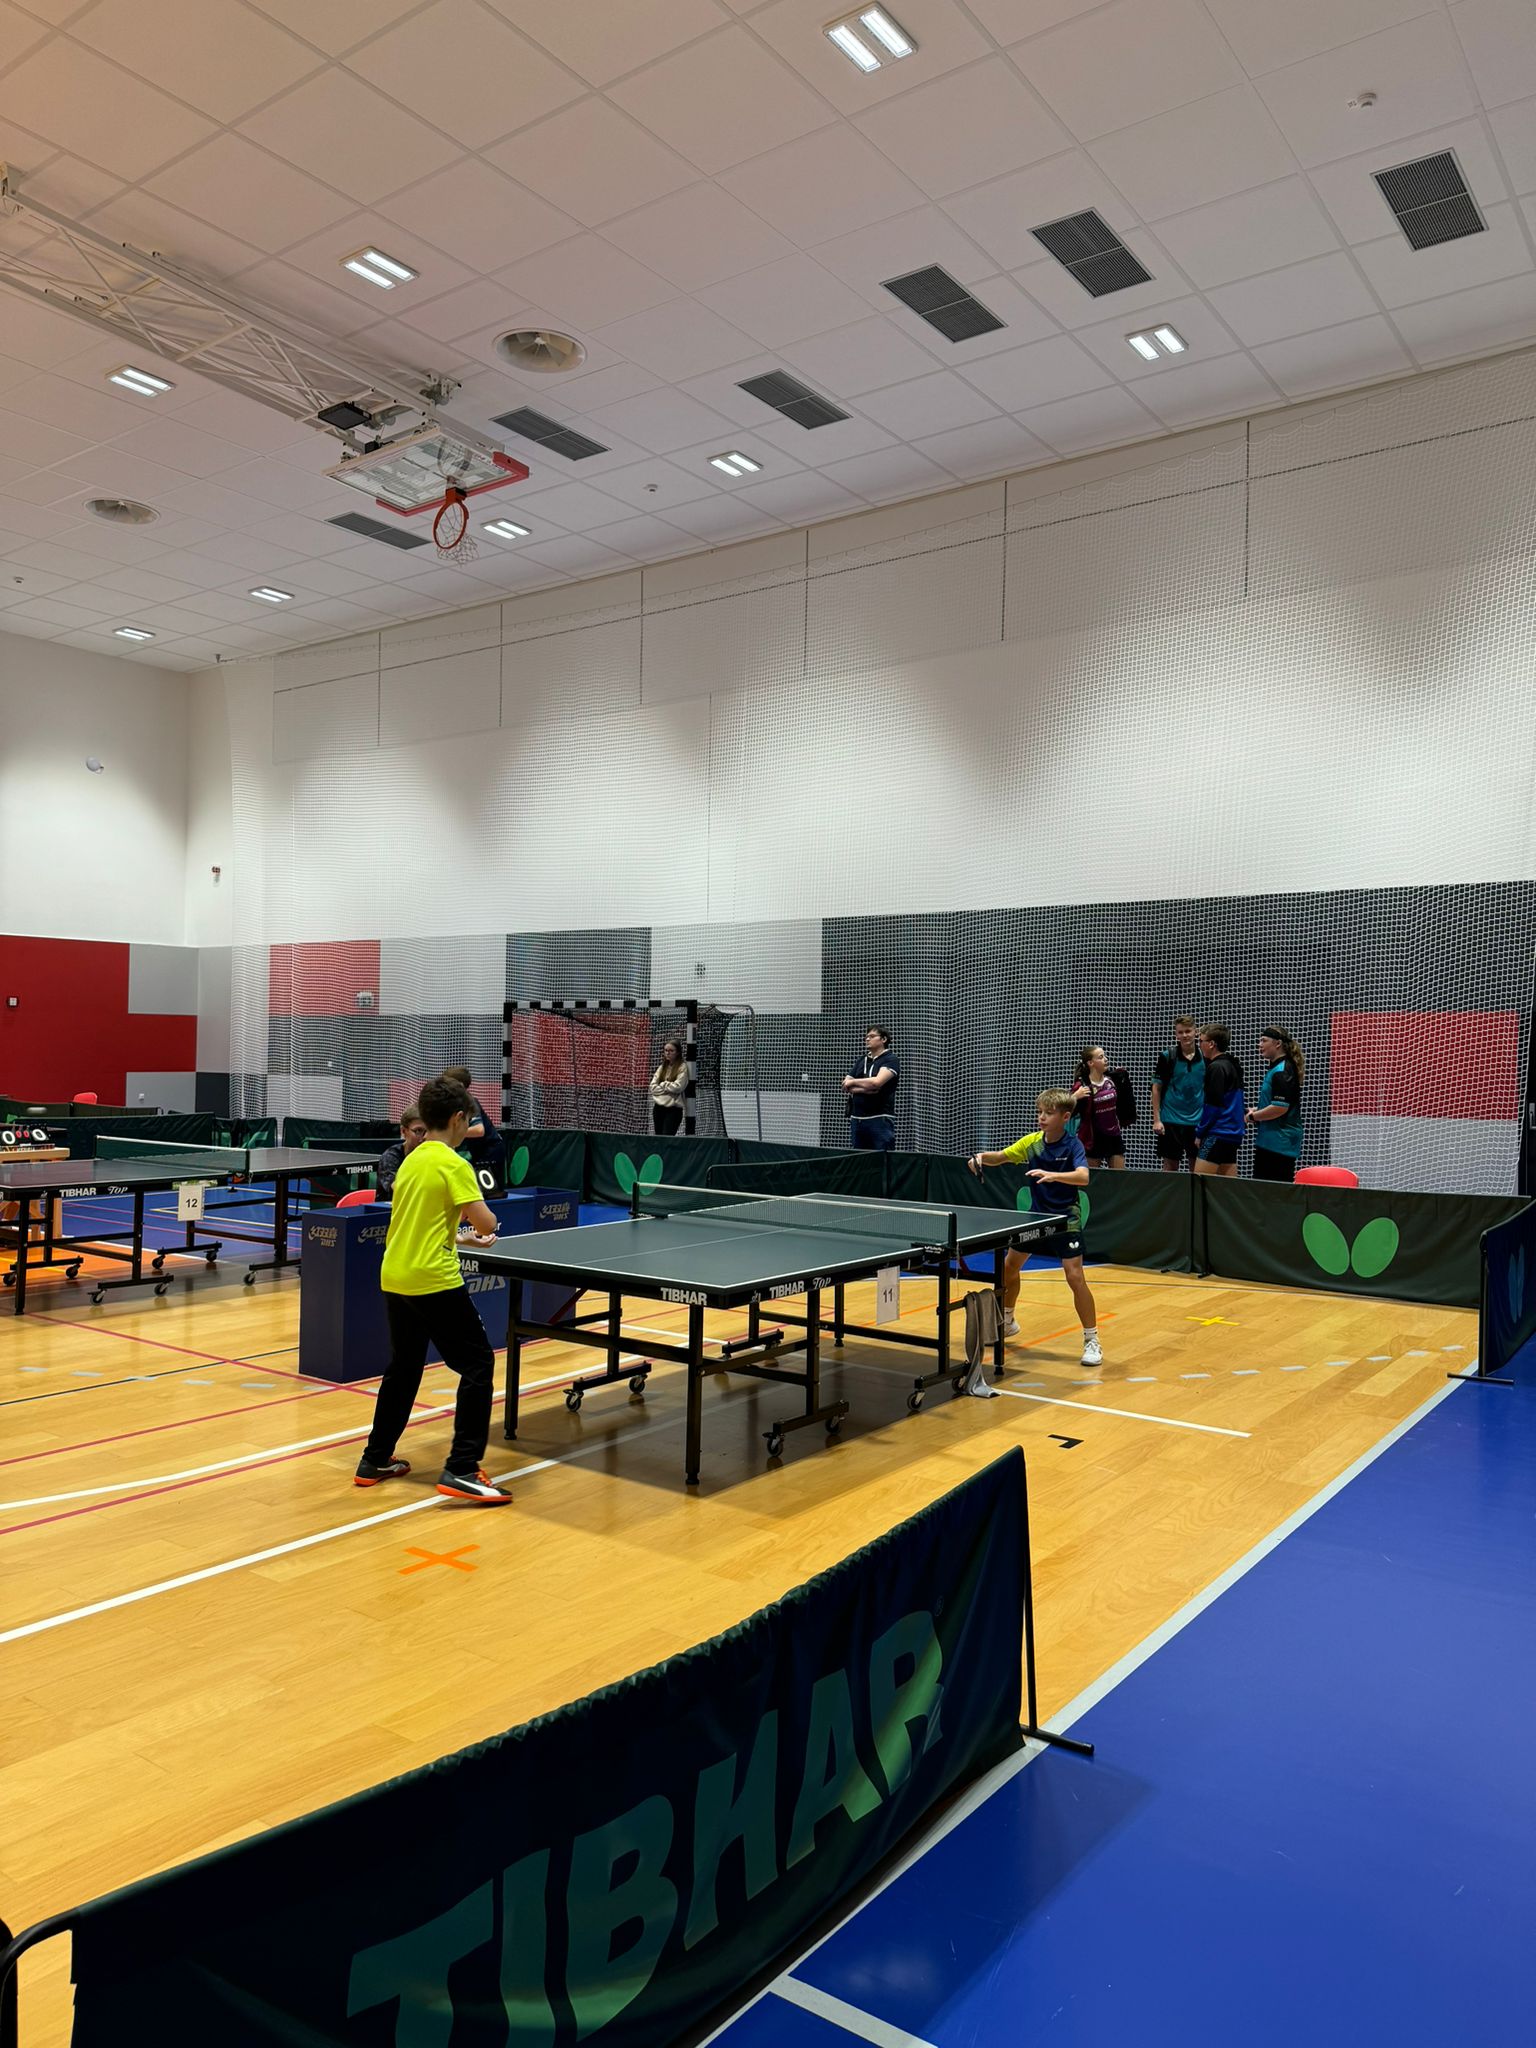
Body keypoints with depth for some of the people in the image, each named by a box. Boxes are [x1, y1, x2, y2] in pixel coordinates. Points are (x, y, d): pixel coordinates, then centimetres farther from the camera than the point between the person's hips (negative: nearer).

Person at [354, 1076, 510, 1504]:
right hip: (434, 1281, -8)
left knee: (403, 1367, 22)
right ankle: (462, 1470, -4)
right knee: (478, 1364, 0)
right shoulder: (453, 1164, -12)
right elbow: (486, 1223, -15)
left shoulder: (411, 1161, 12)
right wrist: (483, 1225, 7)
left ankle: (375, 1460, 30)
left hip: (395, 1279, 8)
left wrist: (462, 1238, 26)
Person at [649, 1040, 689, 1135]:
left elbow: (678, 1086, -14)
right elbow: (653, 1087, 4)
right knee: (658, 1138, 7)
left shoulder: (682, 1067, -3)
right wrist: (668, 1087, -9)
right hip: (658, 1107, 6)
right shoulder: (662, 1067, 13)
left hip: (673, 1109, -6)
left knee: (666, 1138, -12)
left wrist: (662, 1085, -1)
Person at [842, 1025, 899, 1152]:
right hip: (857, 1119, 6)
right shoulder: (860, 1061, 16)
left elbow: (877, 1082, -19)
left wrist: (853, 1082, -4)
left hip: (880, 1120, -6)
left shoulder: (891, 1060, -3)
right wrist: (864, 1089, -12)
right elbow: (845, 1086, 7)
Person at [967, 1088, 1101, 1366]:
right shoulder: (1031, 1141, -3)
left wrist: (1052, 1175, -48)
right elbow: (1001, 1157, 9)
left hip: (1065, 1218, -6)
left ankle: (1091, 1341, -1)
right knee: (1009, 1267, 13)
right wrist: (982, 1157, -12)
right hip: (1035, 1215, 6)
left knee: (1075, 1276, -15)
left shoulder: (1073, 1144, -17)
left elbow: (1083, 1177, -33)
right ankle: (1007, 1321, 37)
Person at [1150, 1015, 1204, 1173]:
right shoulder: (1167, 1056, -3)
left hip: (1198, 1122, 2)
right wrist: (1156, 1120, -7)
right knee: (1170, 1166, 3)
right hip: (1171, 1121, -2)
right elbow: (1156, 1089, -1)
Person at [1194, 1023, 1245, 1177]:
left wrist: (1199, 1132, -8)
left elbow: (1213, 1105, -16)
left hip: (1218, 1134, -9)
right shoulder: (1232, 1065, 16)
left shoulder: (1217, 1067, -12)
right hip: (1233, 1133, 9)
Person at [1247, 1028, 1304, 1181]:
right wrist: (1256, 1111, 13)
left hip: (1279, 1144, -10)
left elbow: (1280, 1108, -23)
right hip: (1270, 1142, 10)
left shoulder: (1282, 1071, -16)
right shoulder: (1275, 1068, 17)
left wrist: (1253, 1117, -11)